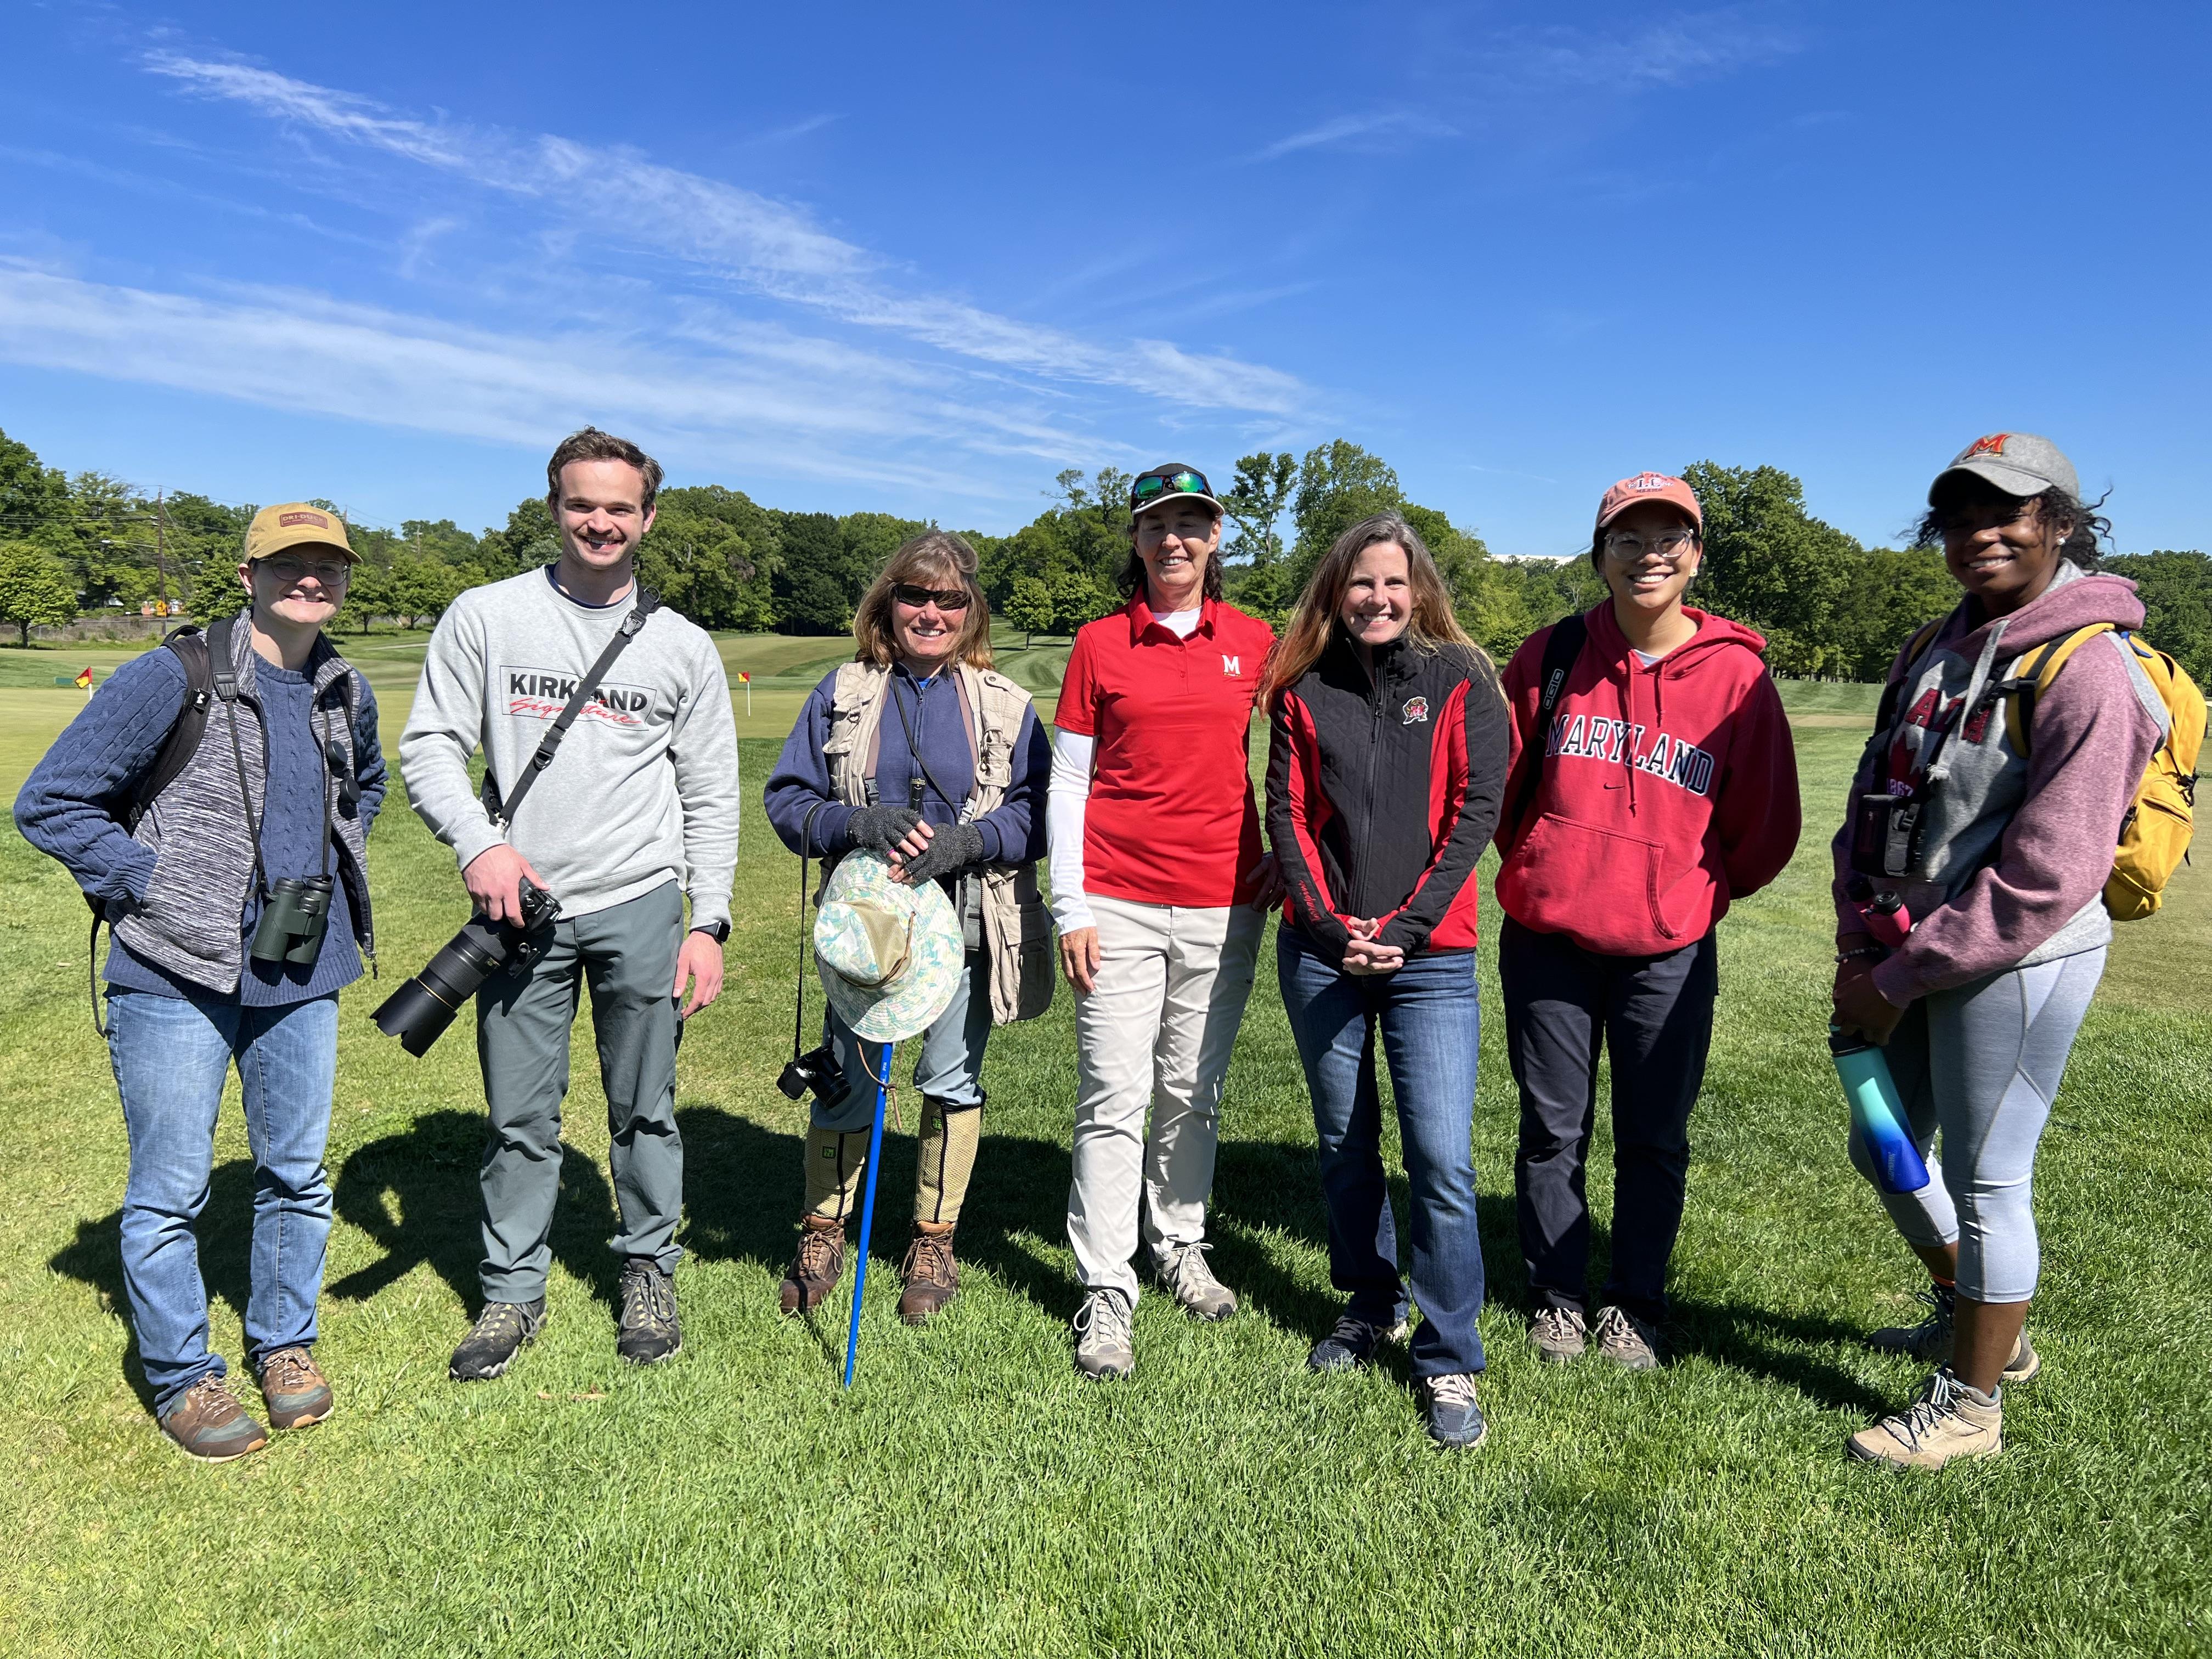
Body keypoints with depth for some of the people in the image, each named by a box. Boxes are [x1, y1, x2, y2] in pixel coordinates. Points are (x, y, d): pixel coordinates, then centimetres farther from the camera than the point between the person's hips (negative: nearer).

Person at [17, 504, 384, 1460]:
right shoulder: (176, 678, -11)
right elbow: (49, 804, -7)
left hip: (303, 979, 5)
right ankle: (181, 1378, 23)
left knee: (297, 1173, 13)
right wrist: (153, 887, -11)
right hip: (177, 980, -5)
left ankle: (284, 1345, 32)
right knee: (170, 1191, 5)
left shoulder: (348, 695, 6)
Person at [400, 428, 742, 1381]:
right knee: (519, 1116, 7)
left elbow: (711, 799, 7)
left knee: (645, 1108, 8)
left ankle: (649, 1274, 26)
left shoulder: (683, 647, 7)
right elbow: (430, 744, 4)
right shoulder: (485, 617, 6)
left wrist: (709, 922, 0)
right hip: (521, 903, 0)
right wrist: (478, 842, -14)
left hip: (641, 906, 0)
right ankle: (512, 1290, 24)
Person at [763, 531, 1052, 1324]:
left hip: (967, 924, 0)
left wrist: (966, 841, -18)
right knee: (846, 1081, 7)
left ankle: (934, 1240, 27)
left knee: (952, 1081, 9)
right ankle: (823, 1231, 29)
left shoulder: (1005, 705, 4)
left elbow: (1037, 813, -1)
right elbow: (787, 798, 2)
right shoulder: (843, 693, 5)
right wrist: (855, 822, -17)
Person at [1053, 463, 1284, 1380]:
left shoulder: (1256, 644, 6)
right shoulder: (1099, 644, 2)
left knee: (1194, 1091, 12)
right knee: (1113, 1097, -3)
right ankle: (1105, 1294, 7)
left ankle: (1180, 1245, 31)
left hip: (1224, 906, 2)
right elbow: (1067, 783, 1)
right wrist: (1070, 908, -4)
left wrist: (1282, 859, 6)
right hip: (1121, 905, -2)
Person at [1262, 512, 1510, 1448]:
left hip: (1429, 957, -2)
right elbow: (1287, 816, 3)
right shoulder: (1305, 691, 7)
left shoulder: (1462, 683, 2)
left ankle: (1450, 1364, 8)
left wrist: (1405, 927, -12)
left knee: (1441, 1159, -6)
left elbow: (1474, 813, -5)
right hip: (1320, 952, 3)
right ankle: (1370, 1305, 34)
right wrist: (1330, 925, -9)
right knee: (1344, 1144, 13)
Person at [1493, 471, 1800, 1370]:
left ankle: (1634, 1305, 29)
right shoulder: (1552, 655, -2)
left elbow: (1765, 829, 4)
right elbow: (1497, 782, 9)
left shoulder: (1737, 674, -5)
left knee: (1653, 1140, 10)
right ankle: (1556, 1296, 29)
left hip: (1669, 951, -1)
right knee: (1552, 1129, 11)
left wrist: (1695, 894, 11)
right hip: (1547, 935, 1)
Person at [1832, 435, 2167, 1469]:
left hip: (2020, 963, -8)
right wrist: (1858, 947, -2)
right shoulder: (1931, 653, 9)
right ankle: (1972, 1323, 45)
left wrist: (1898, 981, -17)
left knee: (1985, 1183, 4)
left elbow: (2046, 879, -21)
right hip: (1916, 956, 9)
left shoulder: (2088, 671, -17)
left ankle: (1971, 1406, 24)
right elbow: (1871, 805, 10)